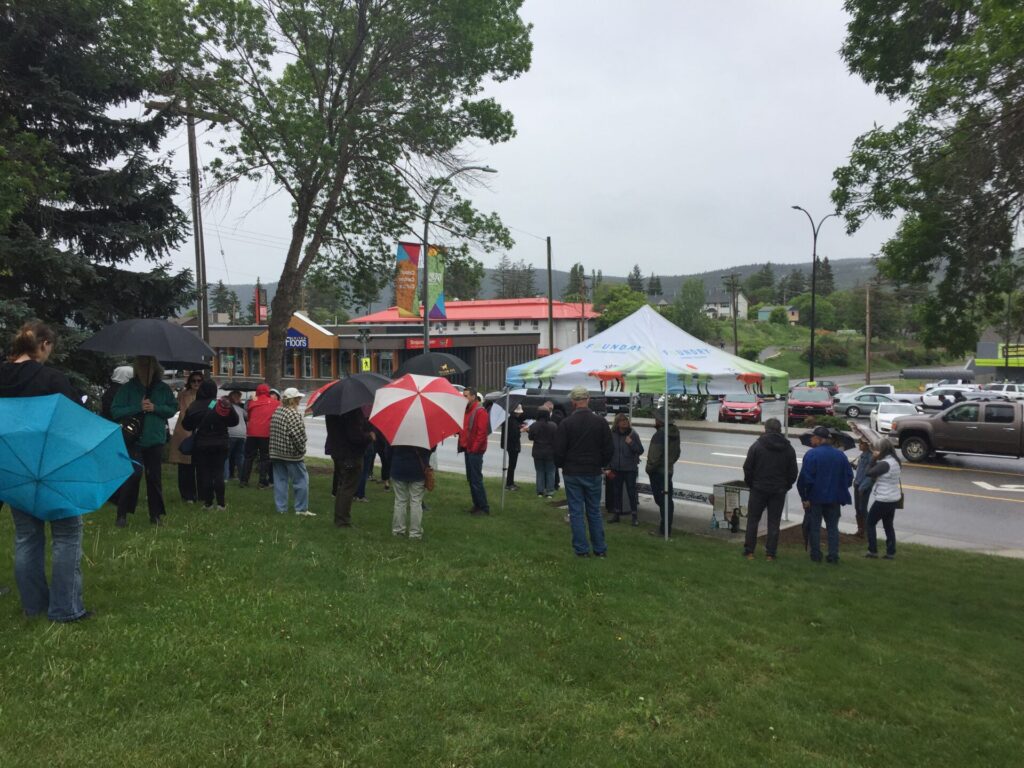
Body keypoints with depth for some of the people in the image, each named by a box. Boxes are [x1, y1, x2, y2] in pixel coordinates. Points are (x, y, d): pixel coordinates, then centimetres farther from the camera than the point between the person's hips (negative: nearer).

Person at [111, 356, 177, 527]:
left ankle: (156, 514, 18)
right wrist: (138, 408, -15)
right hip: (133, 439, -2)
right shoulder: (128, 388, -1)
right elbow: (115, 411, -5)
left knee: (154, 477, 9)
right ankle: (122, 514, 0)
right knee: (133, 474, -12)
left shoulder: (163, 389, 5)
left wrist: (155, 408, -12)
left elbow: (173, 408, 5)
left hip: (155, 440, 3)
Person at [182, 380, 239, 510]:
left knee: (204, 473, 6)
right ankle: (221, 503, 4)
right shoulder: (222, 405, -9)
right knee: (218, 472, 6)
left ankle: (208, 502, 6)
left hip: (200, 445, -1)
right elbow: (234, 421, -1)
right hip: (219, 444, 1)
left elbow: (187, 426, 0)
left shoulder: (194, 407, -8)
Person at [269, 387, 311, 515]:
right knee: (301, 480, 1)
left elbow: (272, 432, 15)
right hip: (292, 454, -8)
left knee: (280, 480, 11)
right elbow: (299, 435, -21)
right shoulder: (293, 414, -15)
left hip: (275, 452, 8)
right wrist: (302, 449, -7)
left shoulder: (276, 412, 10)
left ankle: (281, 507, 13)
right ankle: (301, 509, 4)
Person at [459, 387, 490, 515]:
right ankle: (477, 505, 21)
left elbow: (482, 432, -19)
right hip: (468, 449, 9)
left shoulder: (480, 411, -14)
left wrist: (474, 448, -19)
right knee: (471, 479, 13)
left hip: (475, 451, -9)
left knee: (476, 479, -7)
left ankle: (484, 508, 0)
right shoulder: (467, 410, 15)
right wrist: (462, 443, 7)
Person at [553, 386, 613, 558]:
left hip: (572, 473, -2)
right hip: (593, 473, 3)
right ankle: (600, 549, 15)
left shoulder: (566, 423, -11)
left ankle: (581, 549, 6)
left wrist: (561, 466, 11)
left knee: (576, 512, 4)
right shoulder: (600, 422, -3)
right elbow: (608, 449, 3)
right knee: (594, 511, 12)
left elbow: (558, 451, -7)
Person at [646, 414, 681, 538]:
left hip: (658, 471, -9)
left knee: (661, 500, -6)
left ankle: (664, 530, -3)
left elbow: (655, 454, -22)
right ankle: (667, 528, 21)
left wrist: (650, 468, -10)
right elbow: (677, 452, 19)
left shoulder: (660, 434, -20)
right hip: (669, 470, 10)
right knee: (668, 500, 13)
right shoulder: (674, 433, 10)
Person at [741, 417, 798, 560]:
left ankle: (749, 551, 8)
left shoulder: (757, 445, -7)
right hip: (779, 491, 2)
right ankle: (770, 553, 8)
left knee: (753, 519, 7)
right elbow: (793, 472, 4)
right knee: (774, 522, 7)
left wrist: (750, 484, 8)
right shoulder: (788, 449, 1)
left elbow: (747, 468, -6)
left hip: (759, 489, -2)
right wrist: (785, 486, 15)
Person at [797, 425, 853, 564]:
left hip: (815, 497, -4)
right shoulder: (840, 455, 3)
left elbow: (805, 478, -18)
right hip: (834, 498, 4)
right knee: (833, 527, 12)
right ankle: (833, 556, 10)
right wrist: (840, 490, 12)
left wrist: (804, 497, -13)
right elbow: (849, 475, 5)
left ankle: (816, 555, 9)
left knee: (814, 526, 7)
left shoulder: (812, 454, -14)